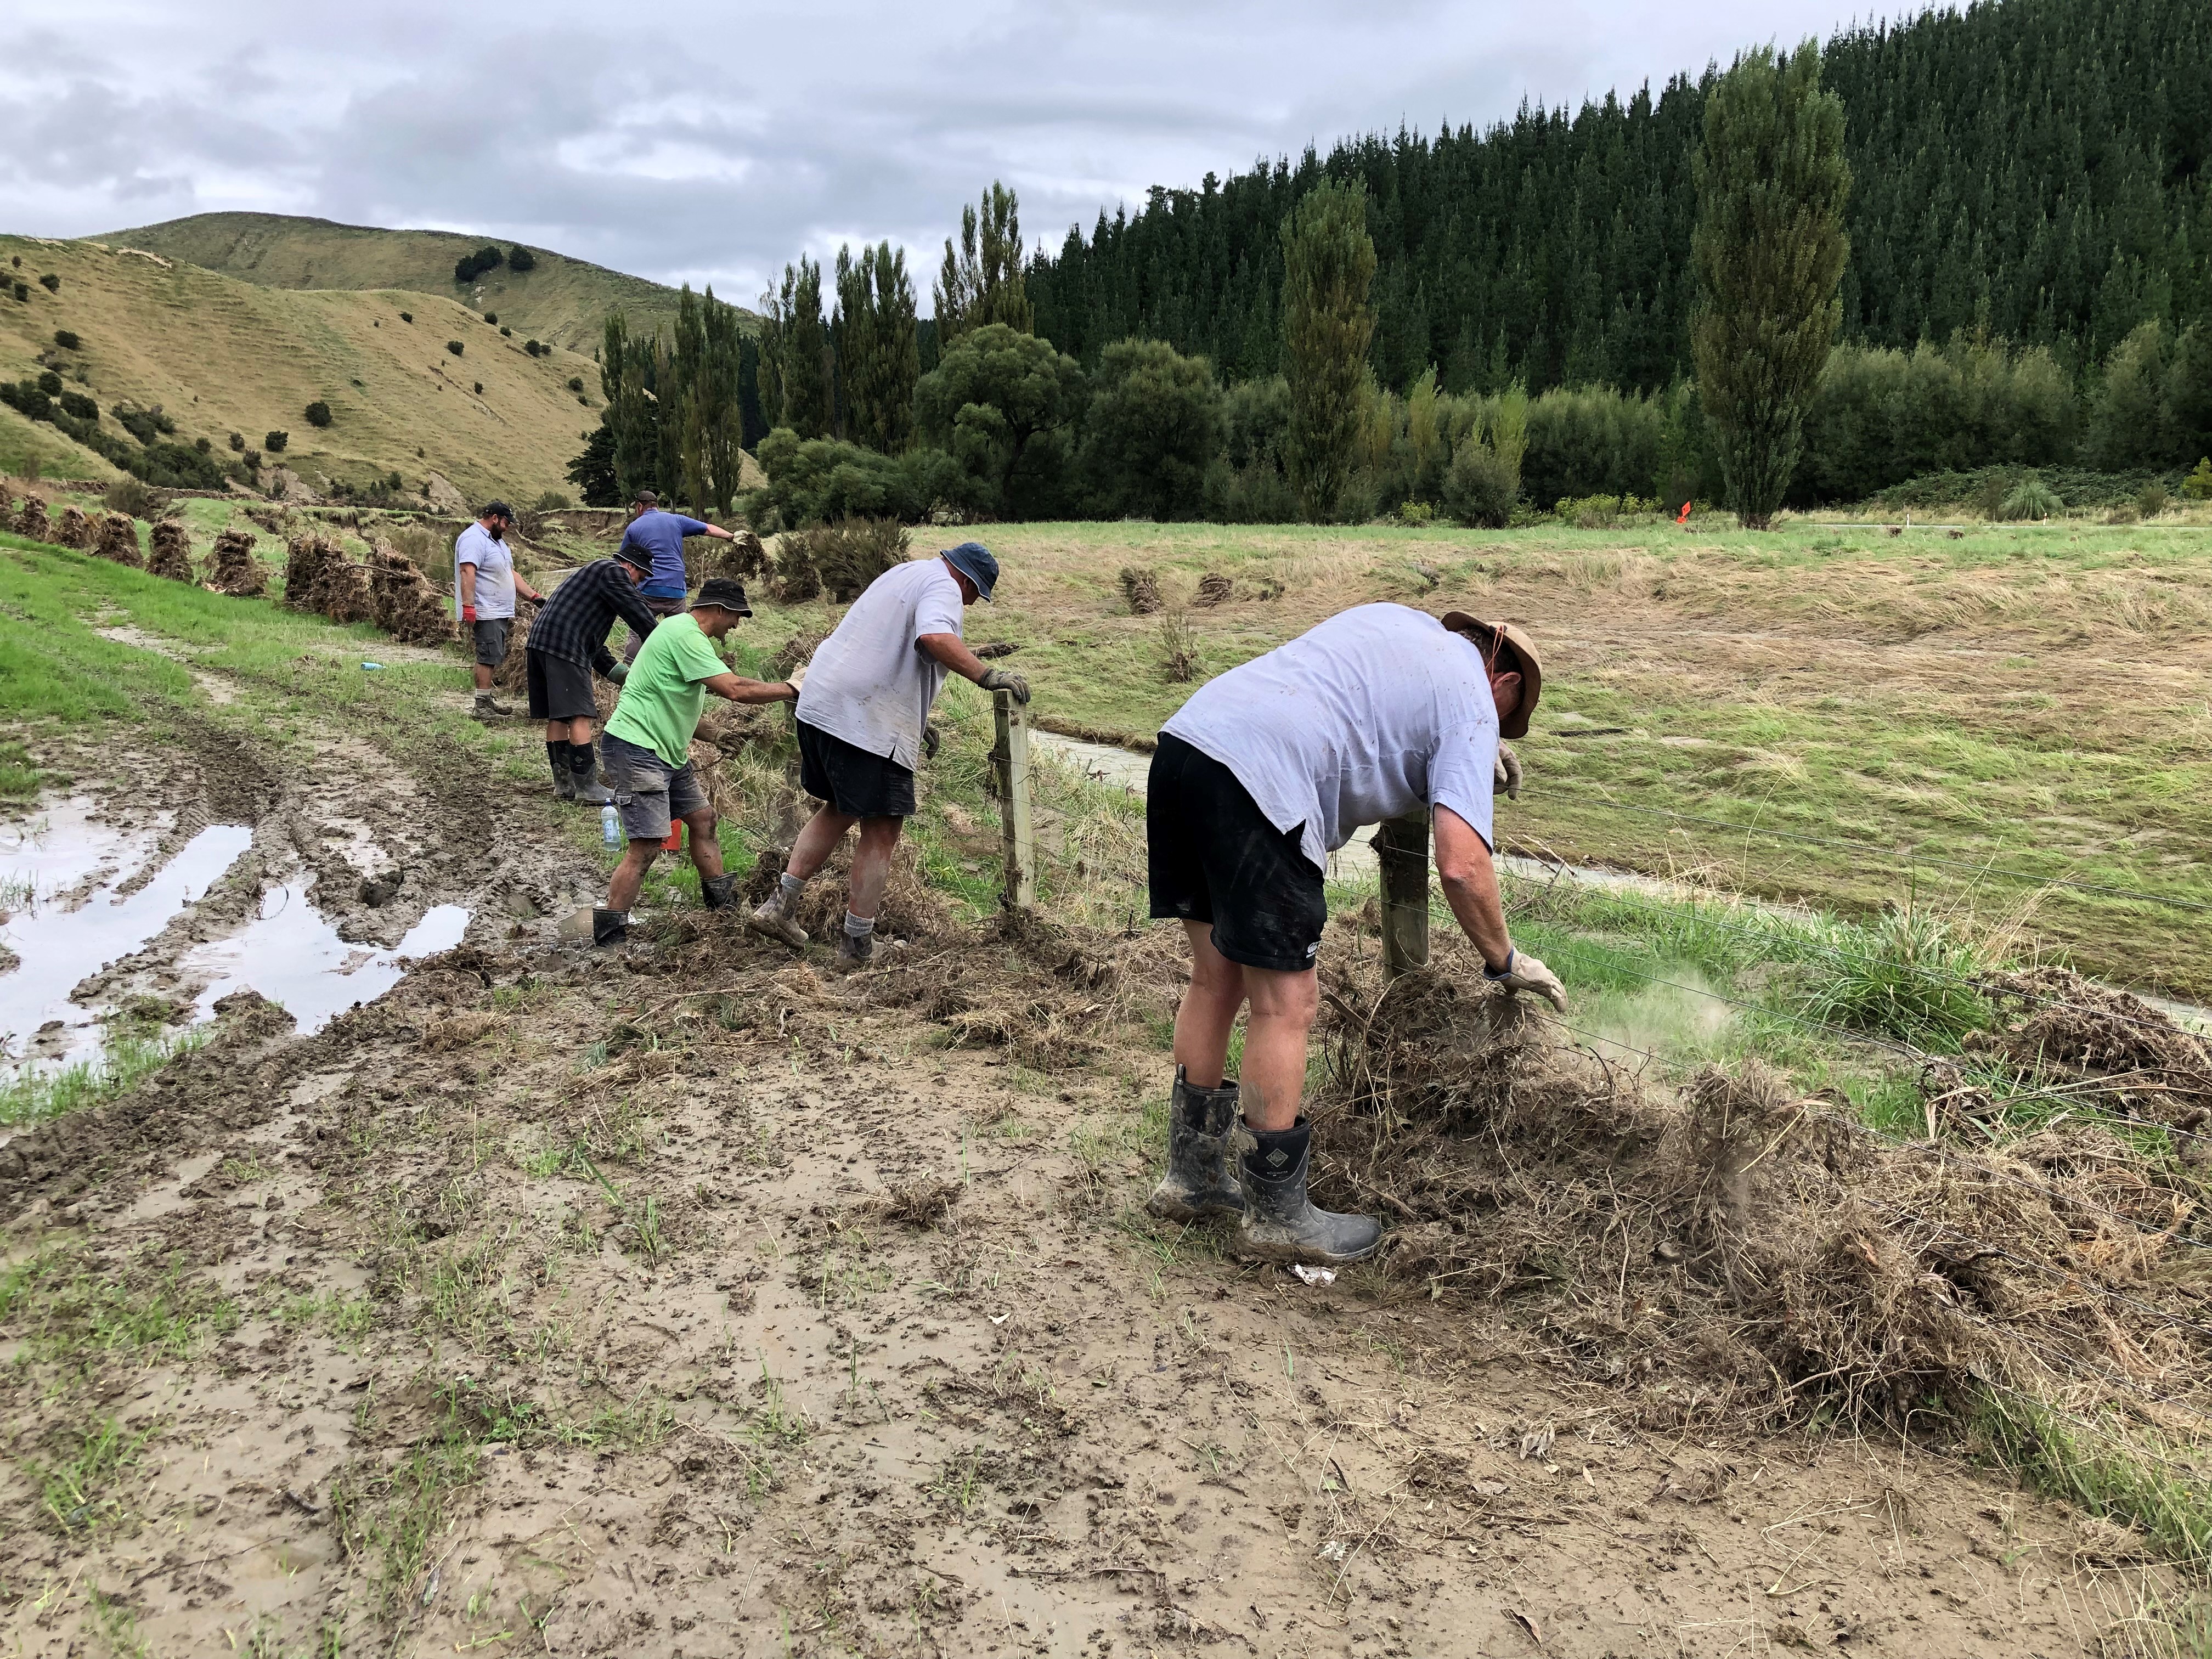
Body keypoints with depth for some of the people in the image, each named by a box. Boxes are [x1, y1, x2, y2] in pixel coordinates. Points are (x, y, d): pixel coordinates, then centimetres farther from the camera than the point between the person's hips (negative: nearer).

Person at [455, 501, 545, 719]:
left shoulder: (497, 540, 21)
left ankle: (487, 699, 21)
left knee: (493, 658, 14)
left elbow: (511, 574, 25)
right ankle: (482, 706, -12)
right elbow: (467, 573, -24)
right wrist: (468, 607, -32)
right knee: (489, 657, -12)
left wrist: (534, 596, 18)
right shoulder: (474, 539, -13)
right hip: (486, 613, -11)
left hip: (500, 612, 11)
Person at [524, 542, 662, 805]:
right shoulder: (614, 572, -1)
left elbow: (592, 638, 31)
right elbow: (641, 616, -7)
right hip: (563, 647, -11)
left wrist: (619, 673, 26)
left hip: (540, 640, 11)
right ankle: (587, 788, -10)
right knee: (580, 716, -10)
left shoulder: (596, 571, 30)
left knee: (557, 716, 13)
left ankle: (563, 783, 18)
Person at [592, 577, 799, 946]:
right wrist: (792, 690, -16)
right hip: (635, 749, -11)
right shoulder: (685, 634, -18)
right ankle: (607, 937, -10)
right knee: (647, 846, -14)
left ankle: (724, 906, 27)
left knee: (703, 818, 15)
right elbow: (735, 689, -25)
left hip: (666, 751, 11)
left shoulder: (688, 633, 16)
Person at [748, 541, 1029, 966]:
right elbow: (934, 637, -30)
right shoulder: (943, 587, -7)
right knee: (881, 831, 1)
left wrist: (915, 717, 34)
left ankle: (779, 905, 21)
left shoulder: (904, 573, 24)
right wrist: (987, 676, -28)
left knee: (840, 809, 24)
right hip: (866, 724, -10)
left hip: (820, 705, 10)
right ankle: (857, 943, 7)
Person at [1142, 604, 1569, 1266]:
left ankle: (1193, 1178, 30)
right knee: (1287, 1005, 3)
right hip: (1257, 782, -9)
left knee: (1217, 979, 19)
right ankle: (1276, 1216, 13)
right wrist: (1504, 962, 12)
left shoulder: (1395, 617, 29)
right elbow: (1461, 864, -4)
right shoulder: (1472, 703, 7)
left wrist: (1467, 763, 51)